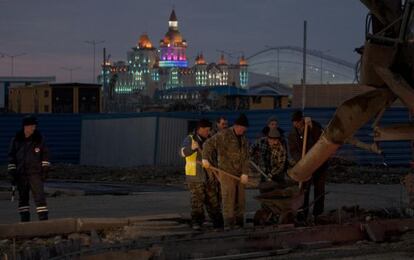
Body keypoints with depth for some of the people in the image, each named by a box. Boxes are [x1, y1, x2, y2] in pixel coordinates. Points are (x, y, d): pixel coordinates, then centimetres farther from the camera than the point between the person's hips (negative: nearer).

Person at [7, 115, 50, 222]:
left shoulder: (39, 139, 0)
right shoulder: (16, 140, 1)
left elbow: (45, 154, 8)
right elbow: (11, 157, 6)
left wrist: (45, 169, 2)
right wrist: (12, 172, 2)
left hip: (35, 173, -2)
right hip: (21, 174, 2)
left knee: (39, 196, -11)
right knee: (23, 197, 7)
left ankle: (43, 219, -11)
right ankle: (24, 220, 15)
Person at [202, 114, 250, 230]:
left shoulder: (244, 139, 12)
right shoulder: (224, 135, -6)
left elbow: (246, 158, 7)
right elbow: (209, 144, -8)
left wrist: (245, 173, -3)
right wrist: (205, 158, -20)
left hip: (239, 174, 6)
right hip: (226, 172, -6)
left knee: (240, 198, 8)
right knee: (228, 196, -11)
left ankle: (239, 222, 16)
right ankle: (228, 223, -12)